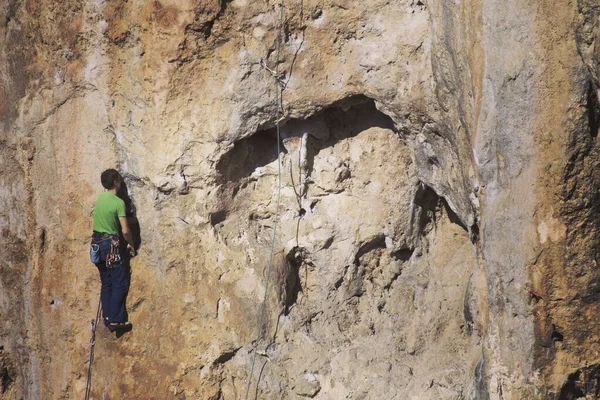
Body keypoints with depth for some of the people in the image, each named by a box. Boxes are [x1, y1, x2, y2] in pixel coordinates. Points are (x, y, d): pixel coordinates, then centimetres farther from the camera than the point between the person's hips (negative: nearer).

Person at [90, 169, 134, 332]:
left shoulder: (99, 198, 6)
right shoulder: (118, 202, -15)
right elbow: (125, 230, -17)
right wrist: (131, 244, 1)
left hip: (97, 243, 8)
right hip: (111, 245, -7)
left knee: (106, 283, 14)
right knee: (120, 284, -2)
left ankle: (107, 317, 15)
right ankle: (116, 320, -5)